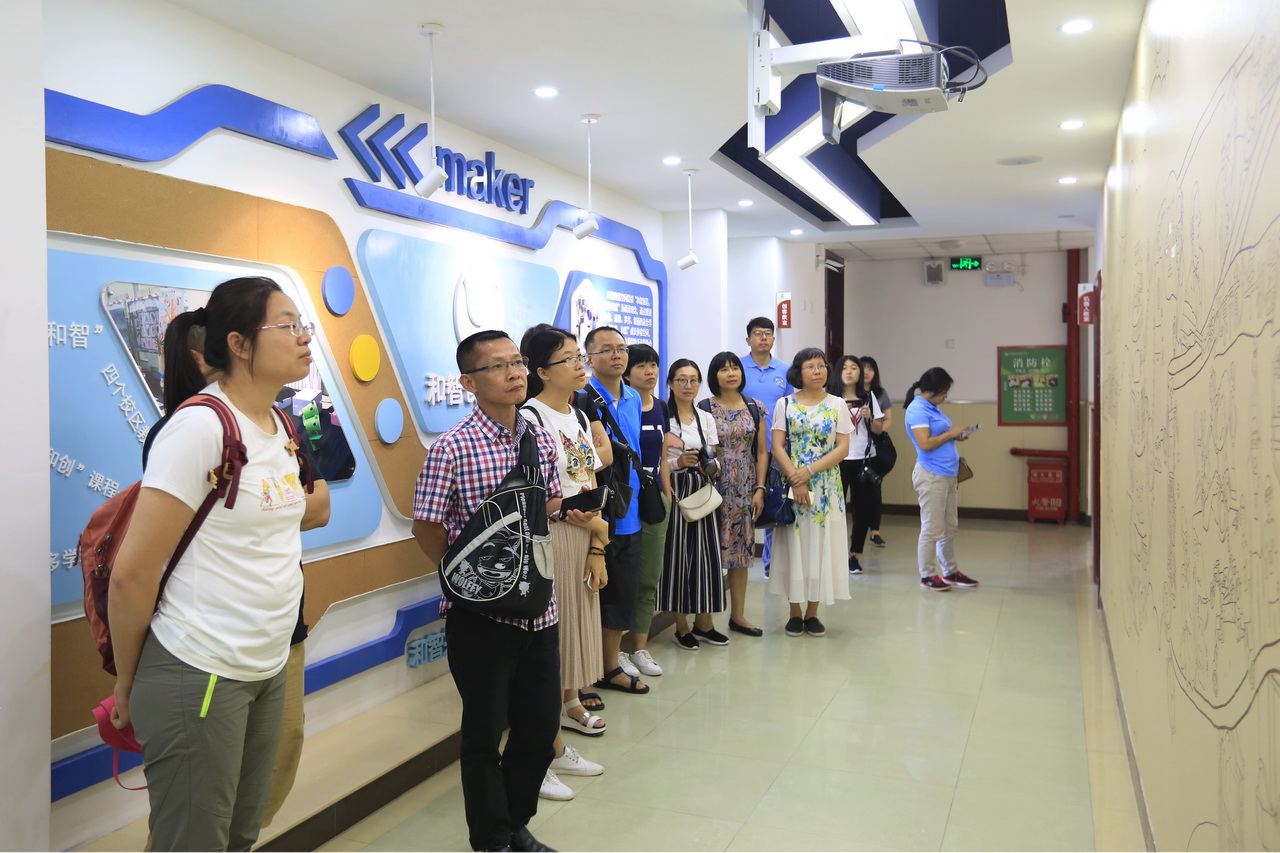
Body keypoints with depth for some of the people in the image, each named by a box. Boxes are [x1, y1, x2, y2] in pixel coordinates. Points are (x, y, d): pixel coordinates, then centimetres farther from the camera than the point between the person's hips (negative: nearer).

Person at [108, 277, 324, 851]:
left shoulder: (282, 426, 6)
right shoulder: (201, 425, -17)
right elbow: (132, 573, -16)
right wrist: (127, 683, -5)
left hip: (270, 669, 7)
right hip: (199, 675, -7)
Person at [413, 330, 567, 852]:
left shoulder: (541, 440, 5)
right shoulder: (452, 447, -13)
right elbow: (427, 527, -10)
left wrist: (565, 509, 0)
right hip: (481, 612, -5)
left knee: (541, 725, 14)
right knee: (486, 730, 8)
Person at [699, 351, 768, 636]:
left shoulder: (755, 408, 7)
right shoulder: (704, 409, -2)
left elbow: (761, 451, 7)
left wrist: (760, 489, -1)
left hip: (745, 490, 3)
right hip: (714, 488, -3)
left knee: (741, 550, 8)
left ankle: (738, 615, 18)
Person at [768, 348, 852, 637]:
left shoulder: (837, 405, 5)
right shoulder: (785, 404, 3)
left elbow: (843, 447, -2)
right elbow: (777, 446, -3)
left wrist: (810, 471, -14)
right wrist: (795, 480, -15)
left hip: (826, 486, 1)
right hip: (791, 484, -1)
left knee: (820, 544, 2)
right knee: (793, 544, 2)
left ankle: (812, 613, 13)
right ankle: (795, 612, 12)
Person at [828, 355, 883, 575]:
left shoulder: (868, 397, 9)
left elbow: (878, 430, 11)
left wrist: (869, 417, -8)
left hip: (864, 459, 3)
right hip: (838, 459, -3)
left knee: (863, 509, 5)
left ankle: (854, 555, 15)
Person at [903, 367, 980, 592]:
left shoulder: (932, 408, 16)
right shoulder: (917, 410, -14)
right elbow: (925, 443, -22)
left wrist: (957, 436, 9)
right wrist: (950, 434, -12)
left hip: (948, 474, 10)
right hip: (931, 474, -10)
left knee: (950, 526, 16)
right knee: (932, 528, -2)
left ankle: (950, 571, 26)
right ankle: (927, 575, 9)